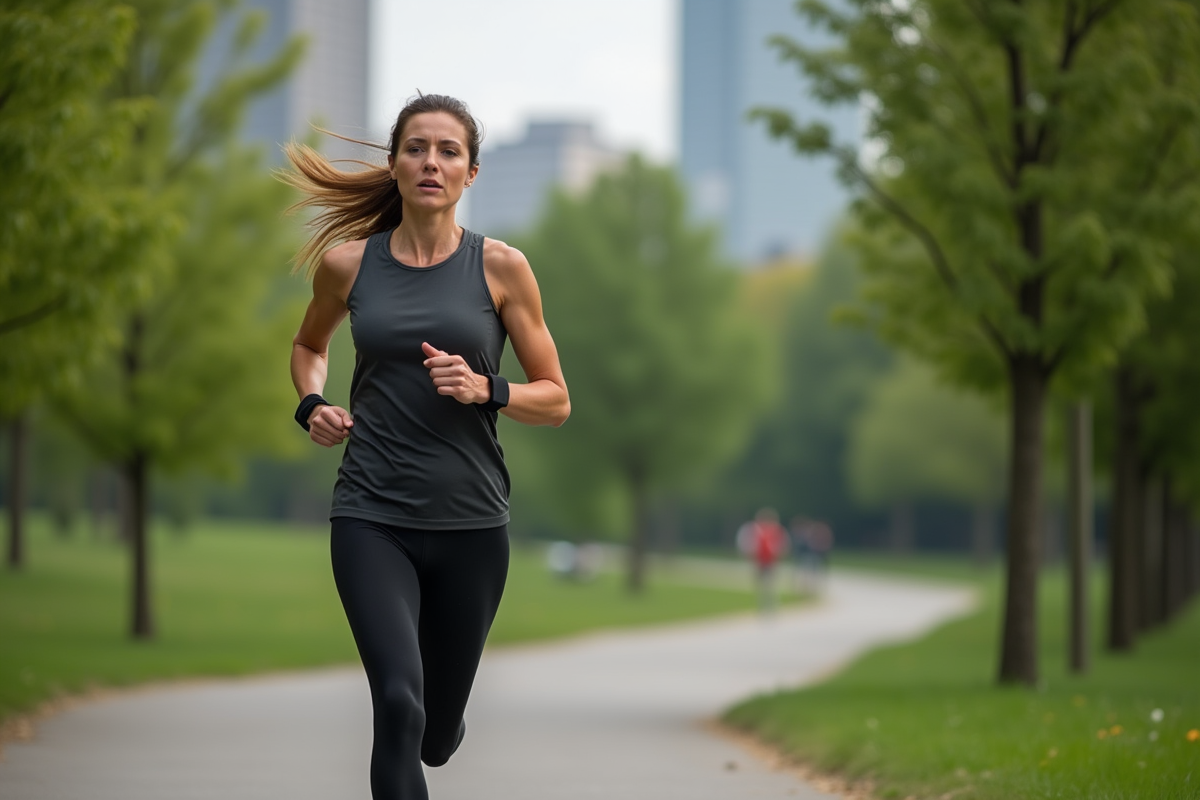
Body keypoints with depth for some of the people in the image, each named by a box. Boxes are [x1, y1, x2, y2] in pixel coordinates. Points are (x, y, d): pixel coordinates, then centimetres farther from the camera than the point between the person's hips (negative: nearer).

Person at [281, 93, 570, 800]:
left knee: (434, 735, 14)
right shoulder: (348, 261, 2)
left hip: (470, 523, 1)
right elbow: (310, 345, 23)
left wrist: (485, 389, -15)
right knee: (399, 701, -24)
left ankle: (442, 731, 51)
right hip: (372, 519, -1)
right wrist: (313, 404, 3)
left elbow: (556, 401, 3)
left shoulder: (501, 268, -2)